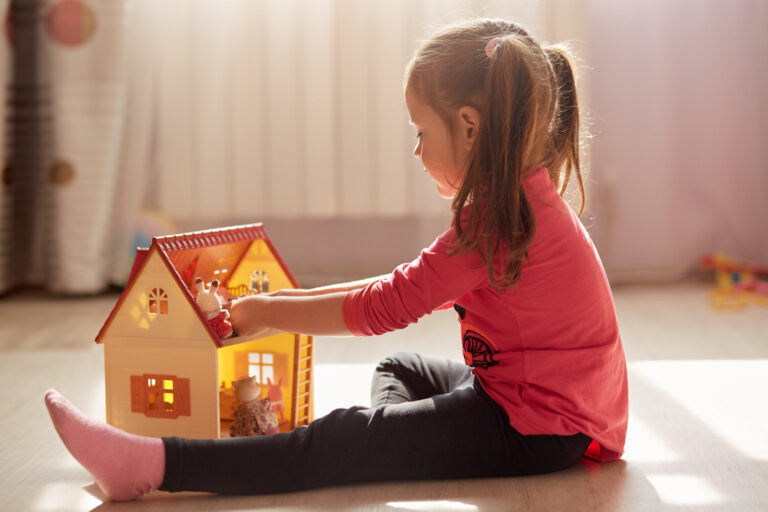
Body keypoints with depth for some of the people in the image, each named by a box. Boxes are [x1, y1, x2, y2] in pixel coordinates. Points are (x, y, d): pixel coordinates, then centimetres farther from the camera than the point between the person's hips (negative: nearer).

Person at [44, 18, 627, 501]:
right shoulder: (528, 199, 12)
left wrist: (263, 312, -9)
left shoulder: (503, 217, -21)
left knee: (349, 442, -19)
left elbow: (389, 305, -19)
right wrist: (297, 300, 11)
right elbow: (417, 286, 17)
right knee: (399, 370, 26)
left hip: (537, 427, -10)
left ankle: (154, 465, -24)